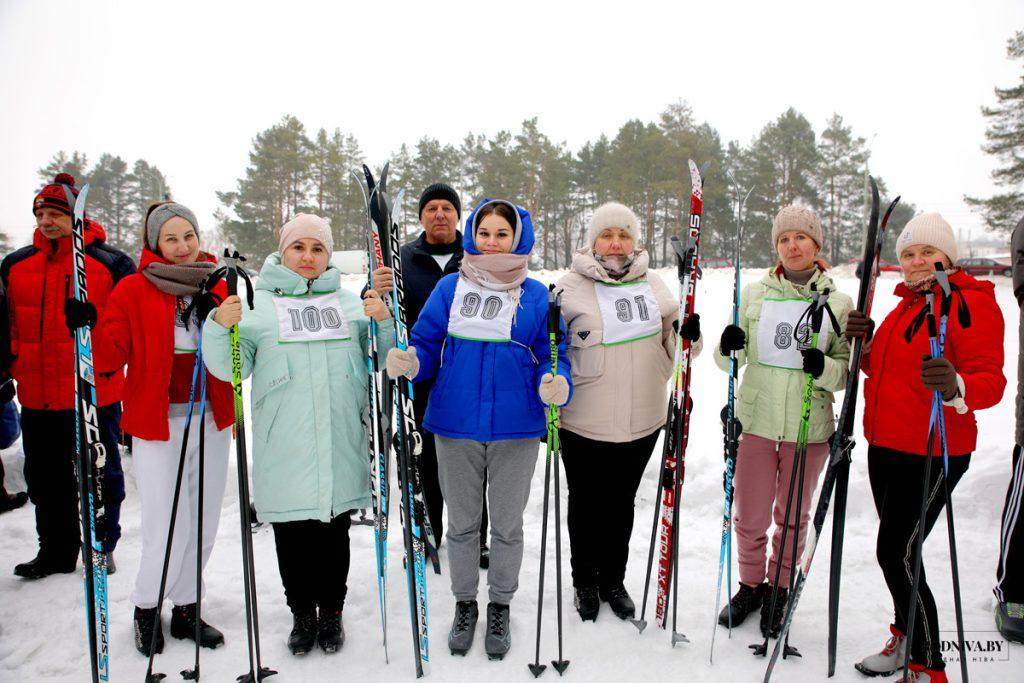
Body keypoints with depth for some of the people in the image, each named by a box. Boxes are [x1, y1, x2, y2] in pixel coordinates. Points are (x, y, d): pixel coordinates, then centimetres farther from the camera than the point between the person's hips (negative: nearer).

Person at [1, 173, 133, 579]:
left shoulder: (111, 263, -4)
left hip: (96, 391, -4)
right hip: (37, 395, 4)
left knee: (101, 473, 8)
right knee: (46, 476, 14)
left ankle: (103, 545, 25)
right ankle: (55, 551, 28)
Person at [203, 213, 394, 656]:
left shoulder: (349, 303, 12)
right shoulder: (259, 304, 5)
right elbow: (231, 368, -1)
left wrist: (383, 322, -6)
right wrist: (221, 327, -19)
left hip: (340, 449, 2)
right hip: (284, 450, -1)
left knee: (335, 535, 11)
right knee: (292, 537, 7)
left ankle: (331, 611, 29)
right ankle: (302, 614, 26)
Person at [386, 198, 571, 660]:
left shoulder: (536, 296, 1)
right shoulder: (450, 288, 3)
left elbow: (551, 357, 1)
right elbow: (427, 345, 3)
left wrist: (555, 384, -21)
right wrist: (409, 363, -19)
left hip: (515, 430, 0)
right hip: (455, 426, 1)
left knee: (507, 525, 13)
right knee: (462, 523, 14)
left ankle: (501, 607, 34)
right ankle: (464, 604, 35)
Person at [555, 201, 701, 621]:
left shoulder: (653, 286, 6)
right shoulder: (570, 287, -7)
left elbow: (670, 349, 12)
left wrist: (688, 336, -7)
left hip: (642, 422, 4)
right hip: (583, 424, -3)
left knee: (621, 505, 19)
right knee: (586, 506, 12)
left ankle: (613, 581, 38)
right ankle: (585, 583, 34)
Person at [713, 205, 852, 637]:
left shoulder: (838, 303, 0)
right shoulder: (755, 294, 3)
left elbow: (848, 371, 0)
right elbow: (729, 361, 6)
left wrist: (824, 367, -21)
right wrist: (728, 347, -17)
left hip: (809, 427, -1)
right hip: (755, 421, 1)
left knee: (793, 517, 13)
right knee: (749, 516, 9)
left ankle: (779, 589, 34)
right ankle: (750, 585, 33)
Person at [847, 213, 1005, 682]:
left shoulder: (970, 302, -11)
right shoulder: (908, 302, 14)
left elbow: (991, 381, -19)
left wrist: (957, 387, -40)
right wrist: (866, 343, 0)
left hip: (931, 453, -8)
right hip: (885, 446, 8)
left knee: (895, 553, -8)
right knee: (895, 550, 18)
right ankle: (905, 637, 38)